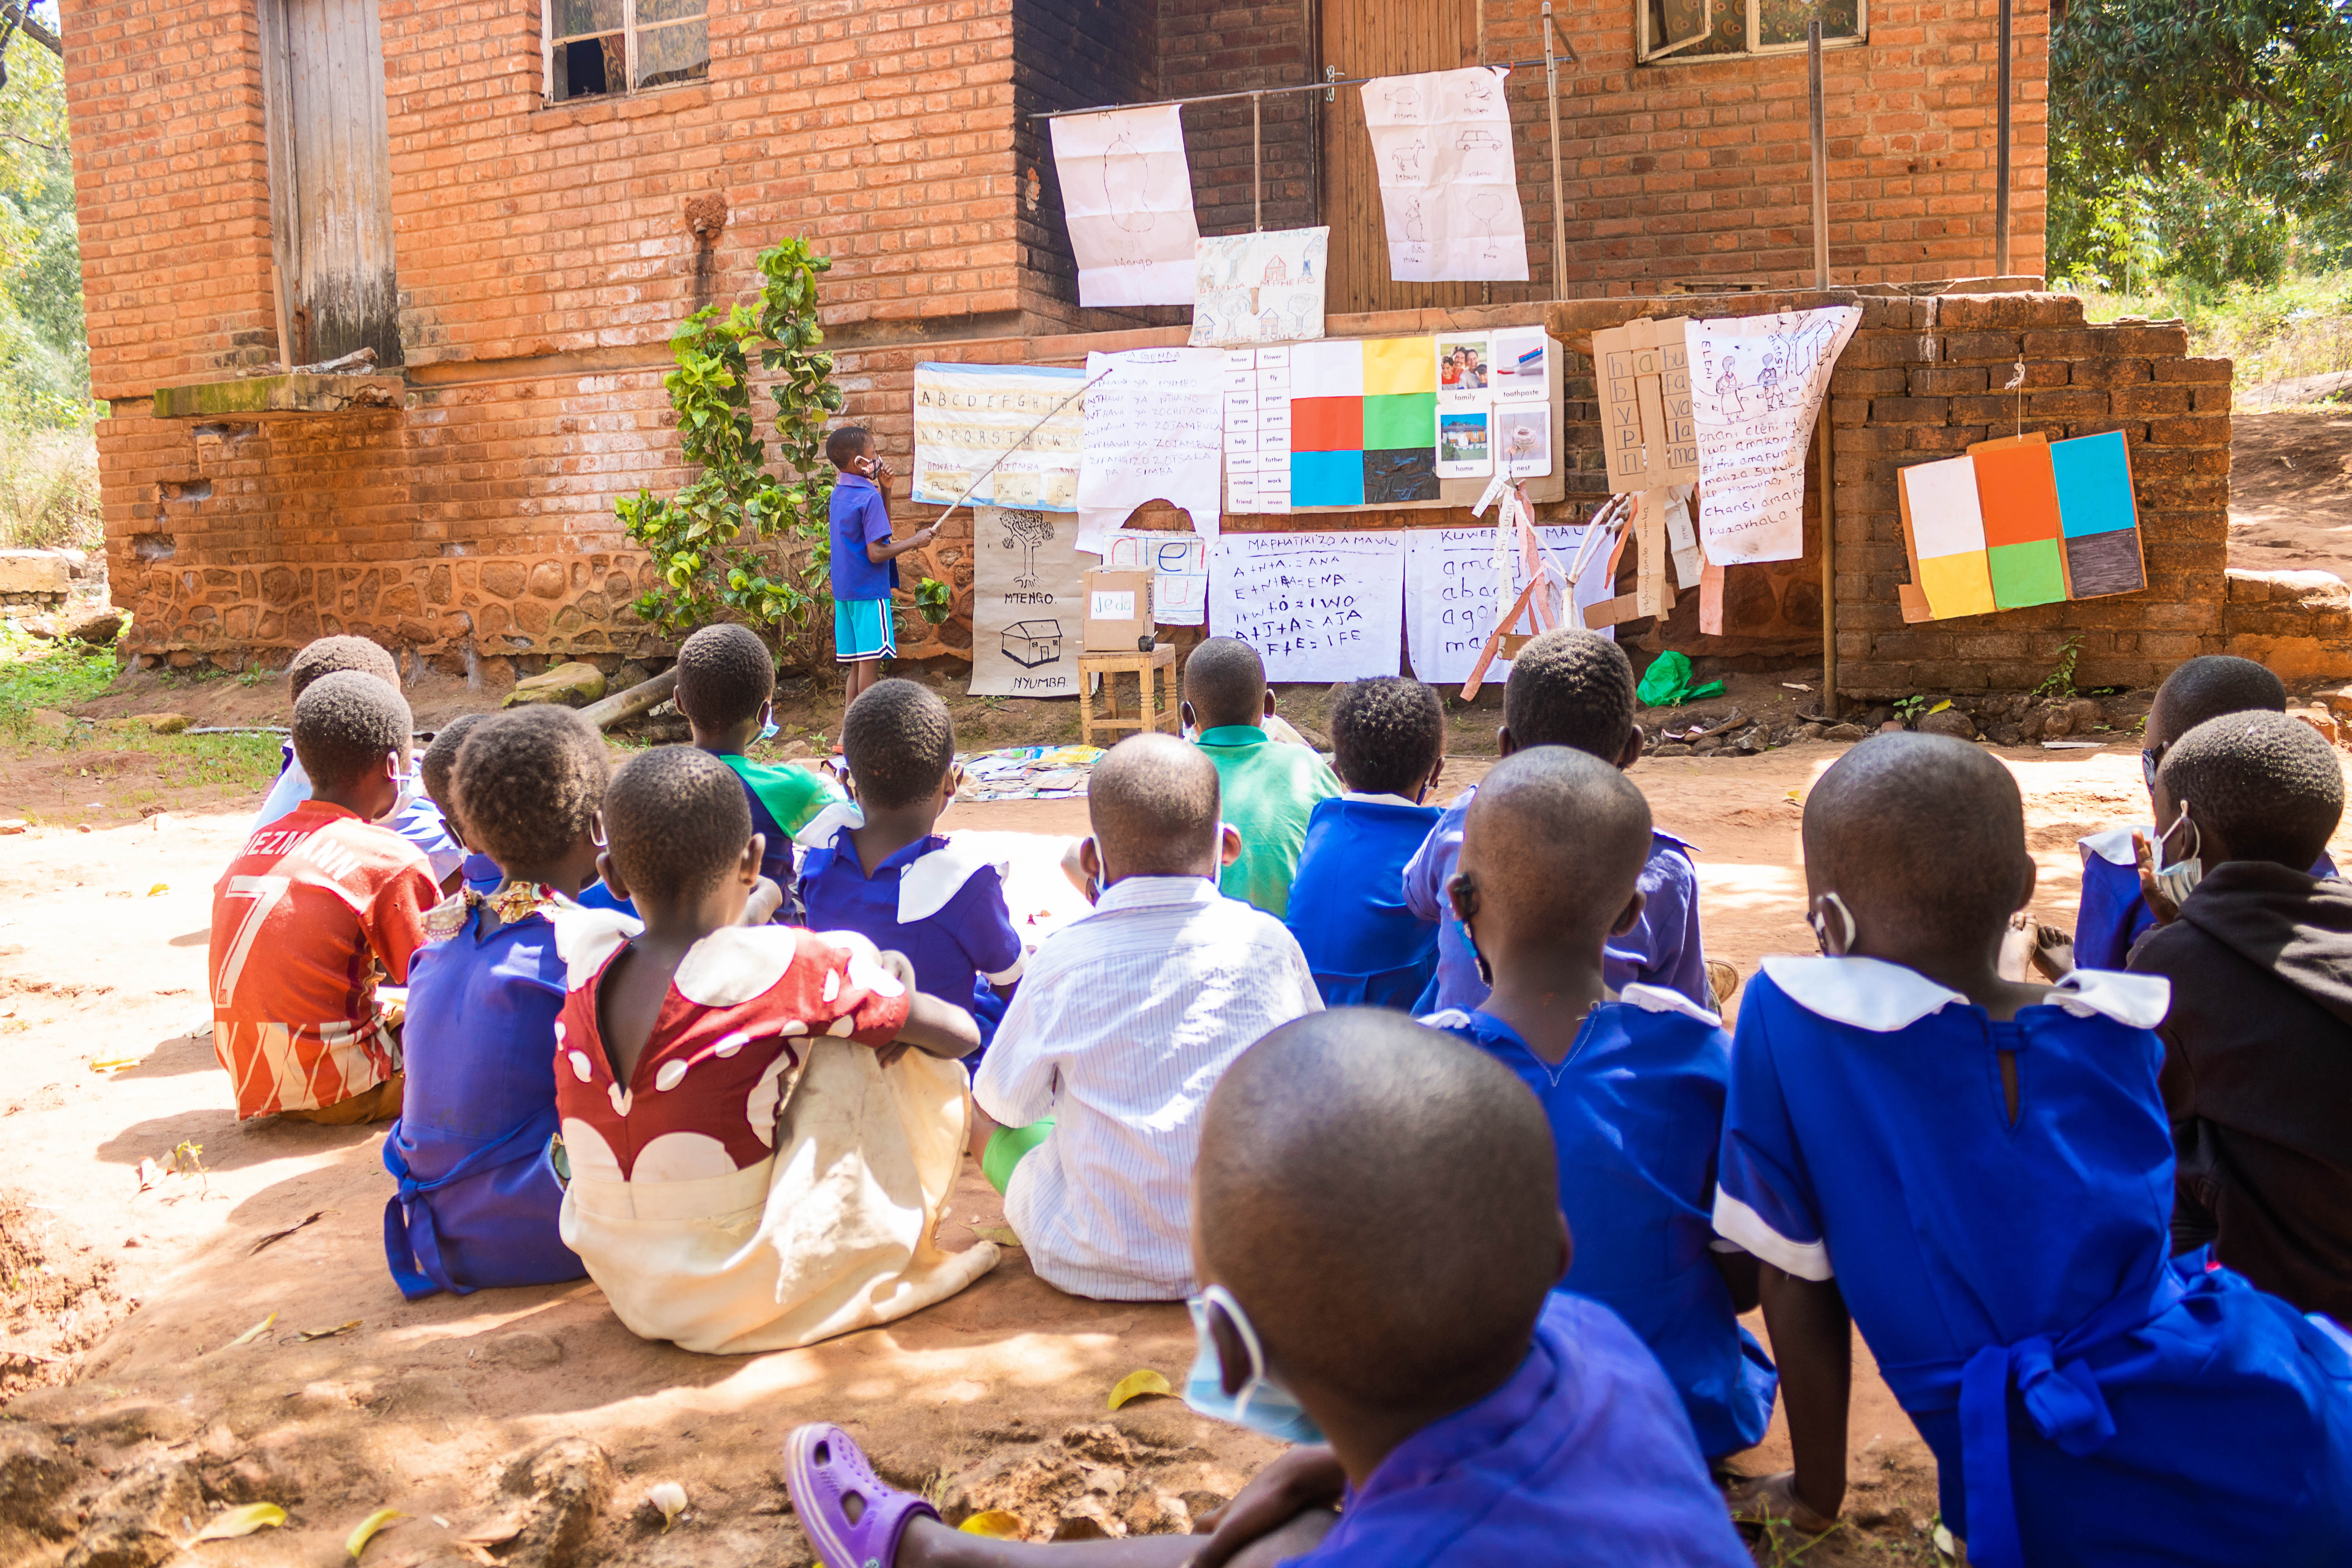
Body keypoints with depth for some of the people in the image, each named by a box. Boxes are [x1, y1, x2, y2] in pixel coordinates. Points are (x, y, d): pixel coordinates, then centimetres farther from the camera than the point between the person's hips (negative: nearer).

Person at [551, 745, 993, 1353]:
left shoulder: (588, 955, -5)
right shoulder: (775, 966, -18)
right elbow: (961, 1033, -9)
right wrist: (889, 991, 9)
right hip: (753, 1296, -6)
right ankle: (898, 1245, 17)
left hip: (625, 1295, 6)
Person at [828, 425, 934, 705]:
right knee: (870, 661, -3)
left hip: (844, 590, 9)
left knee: (858, 664, 12)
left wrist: (884, 490, 10)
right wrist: (915, 541, -10)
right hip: (869, 590, -9)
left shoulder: (840, 492, 11)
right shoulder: (869, 498, -17)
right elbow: (877, 553, -21)